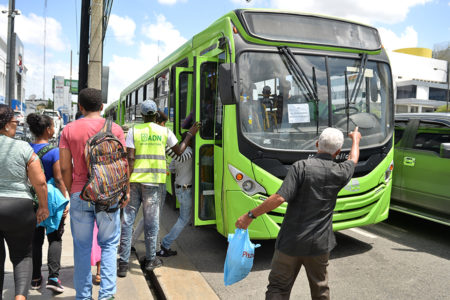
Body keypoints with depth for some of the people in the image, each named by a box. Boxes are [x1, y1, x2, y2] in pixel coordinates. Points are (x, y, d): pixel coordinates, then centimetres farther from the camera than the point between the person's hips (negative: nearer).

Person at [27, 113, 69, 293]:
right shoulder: (54, 151, -13)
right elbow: (59, 179, -14)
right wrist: (65, 201, -7)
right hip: (52, 199, -4)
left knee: (36, 239, 15)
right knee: (55, 238, 7)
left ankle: (35, 279, 22)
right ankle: (53, 277, 0)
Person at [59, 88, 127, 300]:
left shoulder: (69, 130, 2)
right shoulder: (115, 129, -1)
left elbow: (65, 167, -1)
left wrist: (71, 192, 12)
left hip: (80, 195, 1)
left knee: (82, 248, 12)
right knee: (109, 244, 13)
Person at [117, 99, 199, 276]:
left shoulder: (133, 131, 1)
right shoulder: (164, 131, 3)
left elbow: (131, 159, -6)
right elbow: (179, 151, 15)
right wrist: (190, 134, 27)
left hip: (134, 180, 0)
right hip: (153, 182, 0)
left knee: (127, 220, 6)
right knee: (151, 220, 10)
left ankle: (123, 263, 8)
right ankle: (150, 260, 22)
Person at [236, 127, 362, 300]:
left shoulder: (301, 167, -14)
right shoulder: (340, 173, -2)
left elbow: (279, 198, -23)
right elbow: (353, 159, 22)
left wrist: (250, 215, -15)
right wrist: (356, 139, 42)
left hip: (291, 241, -3)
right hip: (319, 244, 3)